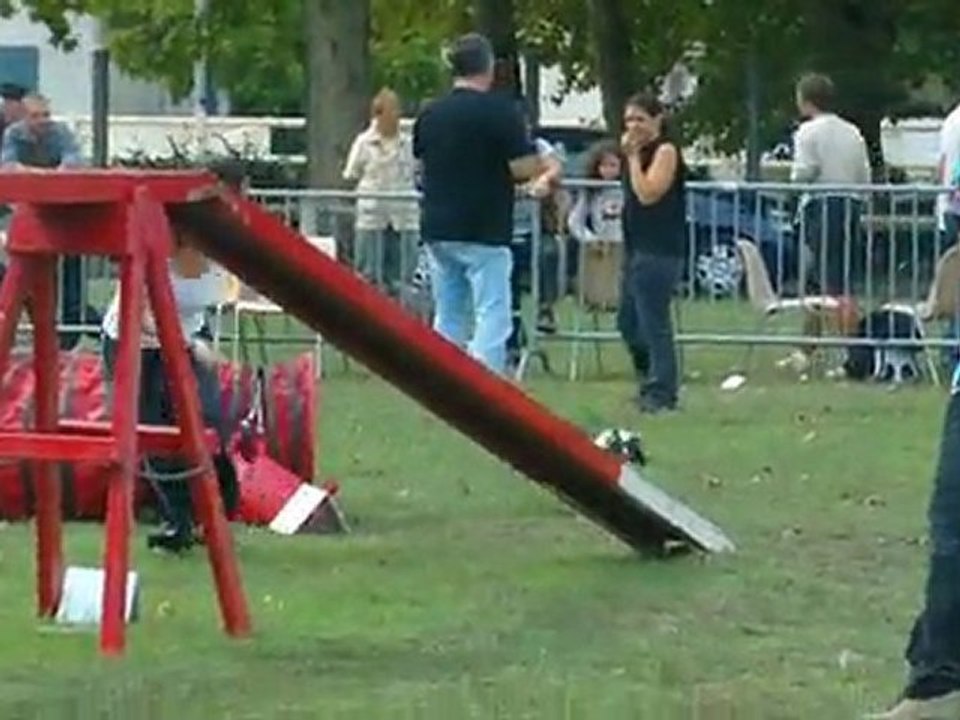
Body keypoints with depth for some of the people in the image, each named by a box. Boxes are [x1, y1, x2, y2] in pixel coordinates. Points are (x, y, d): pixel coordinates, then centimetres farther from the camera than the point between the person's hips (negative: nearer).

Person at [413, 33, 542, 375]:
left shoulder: (430, 114, 8)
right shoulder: (500, 111, -11)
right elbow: (524, 168, -14)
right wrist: (545, 166, 7)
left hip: (437, 230, 6)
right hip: (485, 231, -6)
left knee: (448, 319, 13)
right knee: (492, 317, -5)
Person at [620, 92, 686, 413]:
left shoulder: (665, 151, -9)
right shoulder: (641, 152, 18)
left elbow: (648, 194, -19)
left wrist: (633, 156, -14)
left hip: (660, 251, -10)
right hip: (637, 247, 10)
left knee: (653, 323, -10)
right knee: (629, 323, 14)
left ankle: (661, 391, -6)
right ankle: (653, 383, 24)